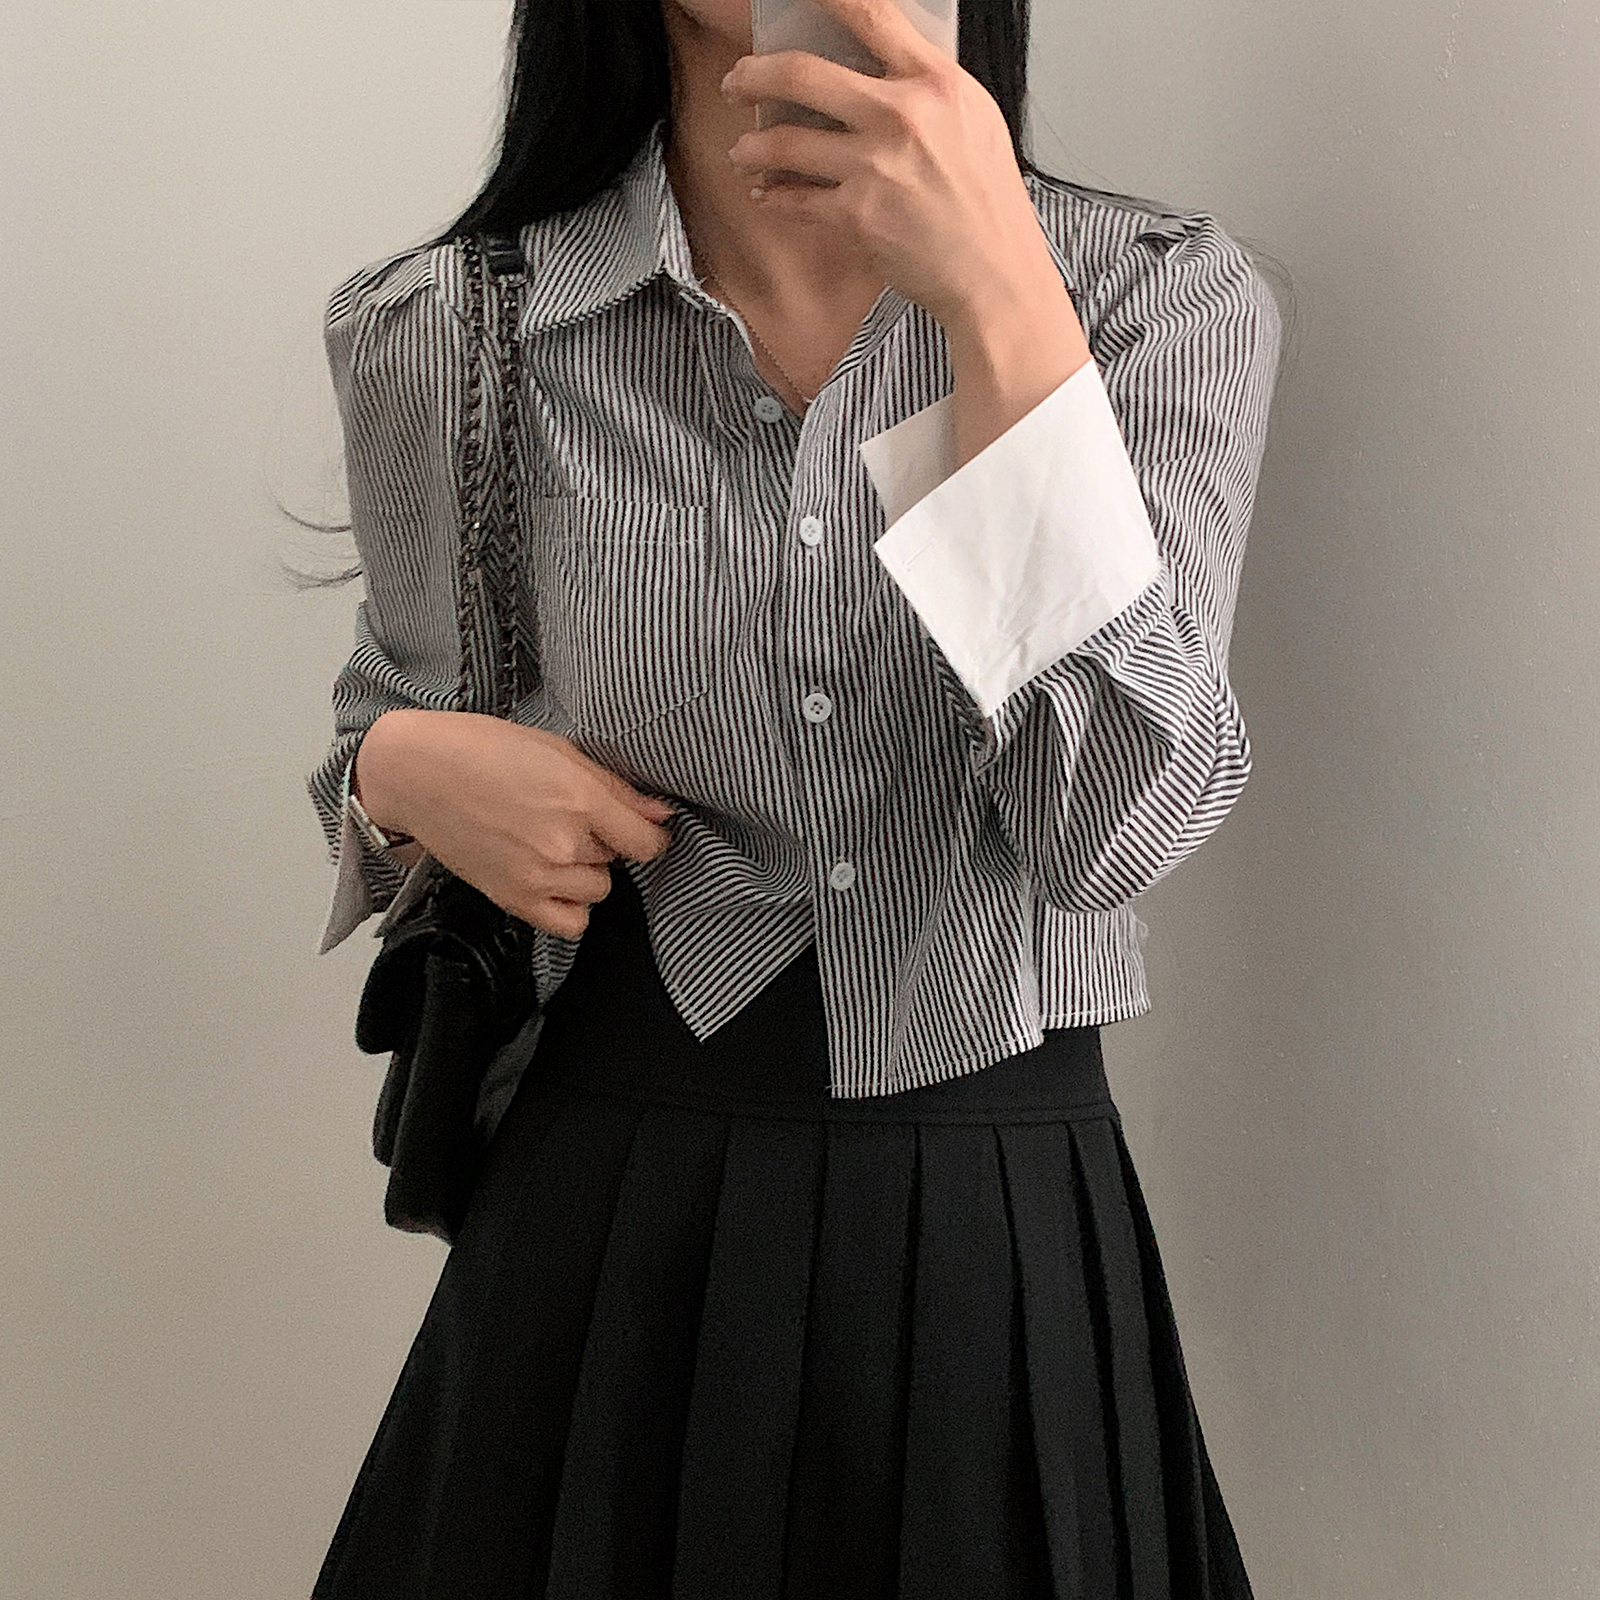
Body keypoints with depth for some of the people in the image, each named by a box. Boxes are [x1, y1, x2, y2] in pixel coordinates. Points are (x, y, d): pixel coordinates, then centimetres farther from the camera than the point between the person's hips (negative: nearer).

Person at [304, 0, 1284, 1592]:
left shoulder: (1168, 294, -7)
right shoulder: (442, 333, -5)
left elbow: (1106, 826, -19)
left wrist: (1004, 300, -25)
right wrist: (404, 773, -10)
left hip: (1002, 1226, 0)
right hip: (604, 1215, 1)